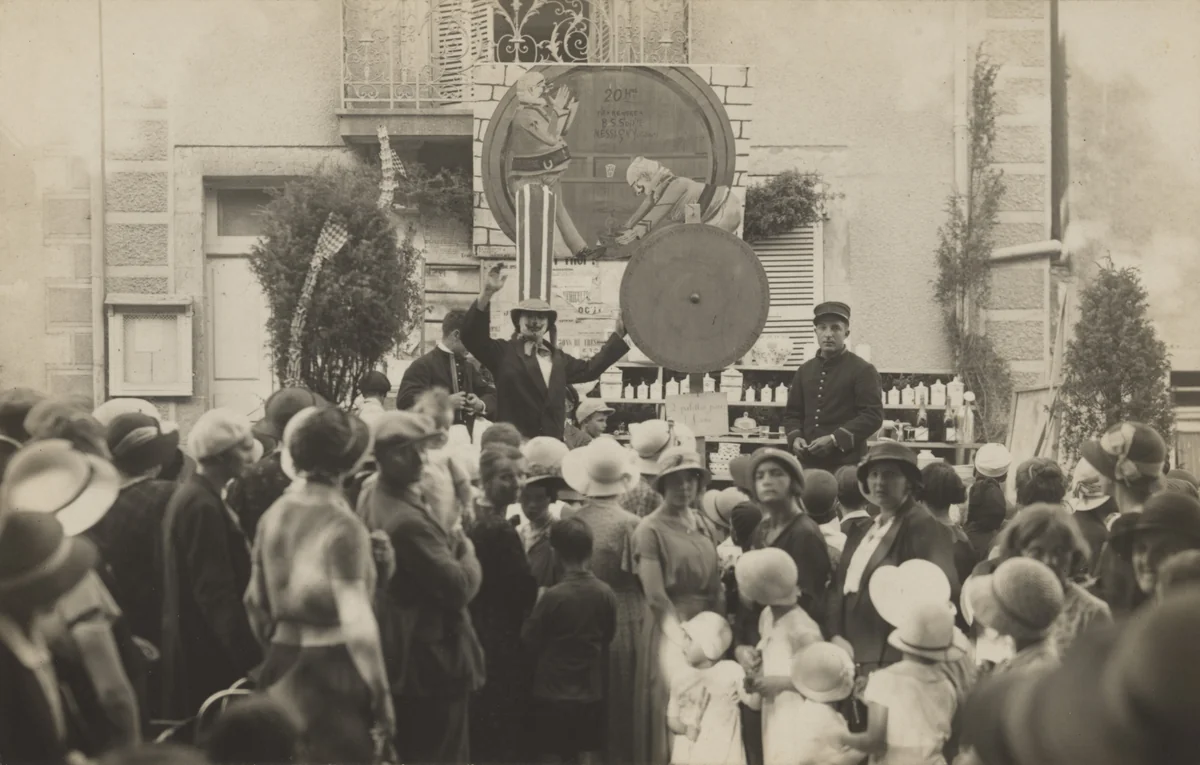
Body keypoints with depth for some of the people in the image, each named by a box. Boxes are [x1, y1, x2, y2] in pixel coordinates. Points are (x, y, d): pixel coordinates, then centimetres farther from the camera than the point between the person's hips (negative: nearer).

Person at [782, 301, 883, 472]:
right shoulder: (805, 371, 16)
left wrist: (835, 439, -17)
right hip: (808, 462, 5)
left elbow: (873, 415, -8)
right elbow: (792, 413, 20)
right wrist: (795, 438, -2)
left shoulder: (863, 370, 0)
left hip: (847, 464, -5)